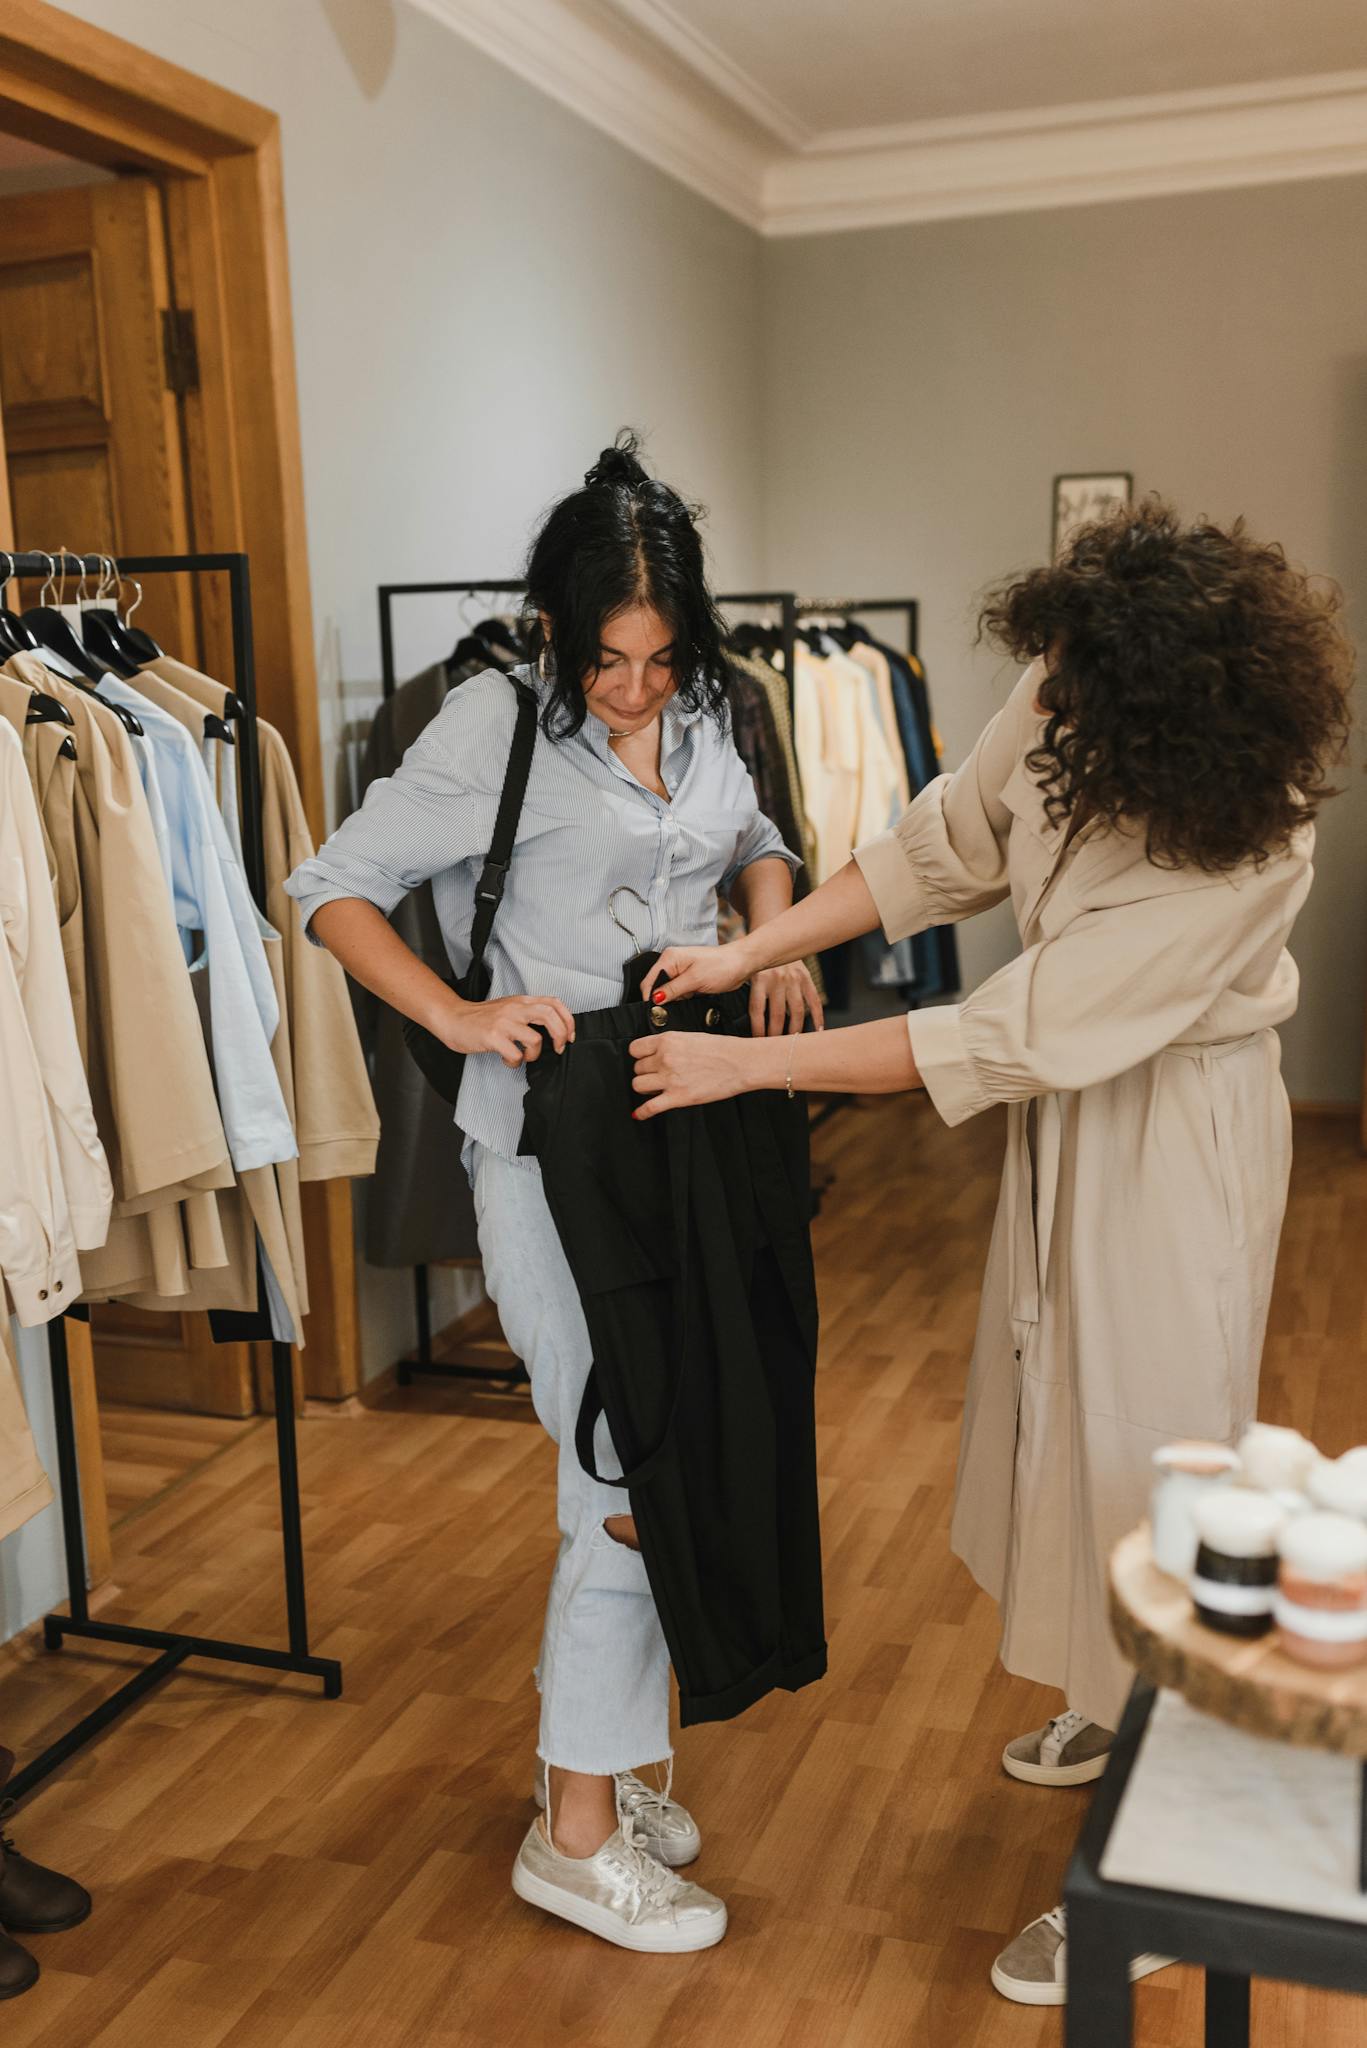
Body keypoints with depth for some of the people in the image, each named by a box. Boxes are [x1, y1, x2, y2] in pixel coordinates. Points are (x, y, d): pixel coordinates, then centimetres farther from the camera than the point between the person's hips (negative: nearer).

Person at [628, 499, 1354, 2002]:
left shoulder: (1241, 850, -33)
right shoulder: (1059, 715, -14)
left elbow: (1011, 1036, -32)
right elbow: (942, 847, -1)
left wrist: (747, 1065, -28)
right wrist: (745, 953, -9)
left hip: (1172, 1144, -7)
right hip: (1074, 1107, 8)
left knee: (1145, 1444, 0)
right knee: (1061, 1402, 21)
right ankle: (1117, 1707, 48)